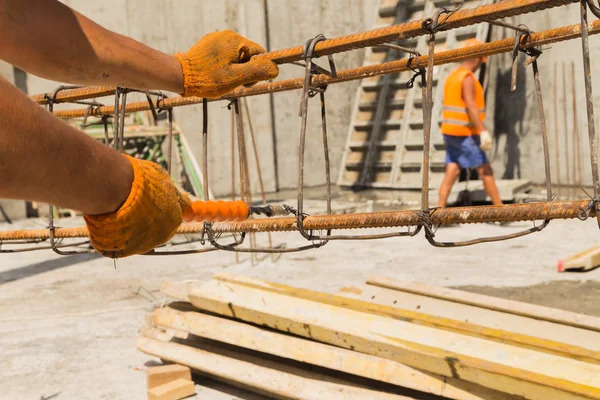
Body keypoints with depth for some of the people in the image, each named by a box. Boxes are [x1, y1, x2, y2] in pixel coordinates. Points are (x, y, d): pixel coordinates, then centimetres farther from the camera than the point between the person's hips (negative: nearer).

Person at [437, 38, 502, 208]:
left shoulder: (452, 76, 16)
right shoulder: (468, 77, -13)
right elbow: (470, 106, -23)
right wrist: (483, 131, -24)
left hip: (450, 133, 9)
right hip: (465, 134, -9)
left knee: (452, 173, 5)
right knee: (486, 171, 0)